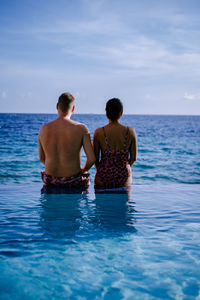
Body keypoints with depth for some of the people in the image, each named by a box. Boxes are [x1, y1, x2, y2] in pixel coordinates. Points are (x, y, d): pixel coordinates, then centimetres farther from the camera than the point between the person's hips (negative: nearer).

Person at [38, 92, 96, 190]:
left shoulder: (43, 129, -6)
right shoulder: (81, 129, -15)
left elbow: (42, 158, 6)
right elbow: (91, 159, -16)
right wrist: (83, 169, 6)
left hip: (50, 180, 3)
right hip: (72, 182, -3)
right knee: (86, 178, 34)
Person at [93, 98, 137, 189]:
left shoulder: (98, 132, -8)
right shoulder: (130, 132, -5)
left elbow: (95, 158, 0)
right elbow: (133, 158, 3)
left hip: (103, 179, 0)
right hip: (124, 179, 1)